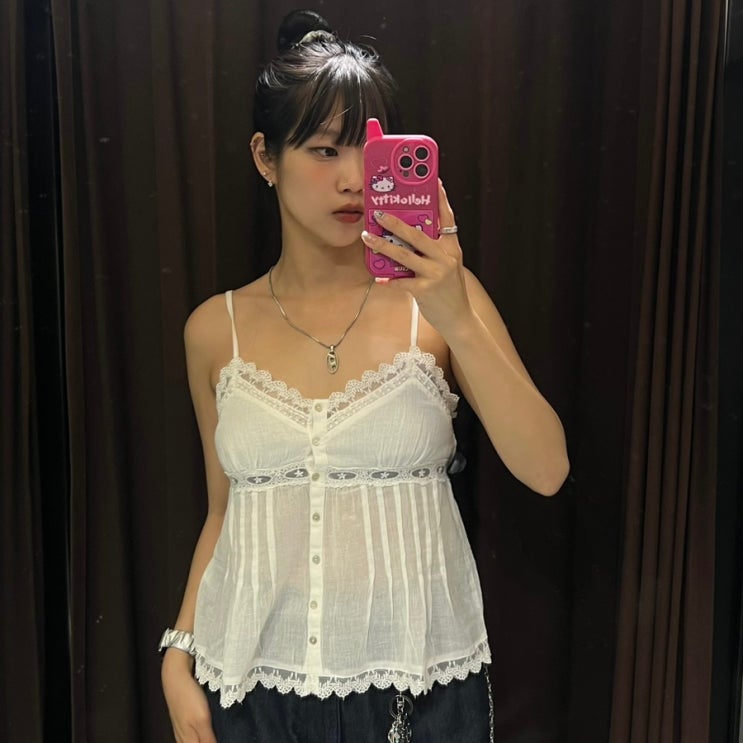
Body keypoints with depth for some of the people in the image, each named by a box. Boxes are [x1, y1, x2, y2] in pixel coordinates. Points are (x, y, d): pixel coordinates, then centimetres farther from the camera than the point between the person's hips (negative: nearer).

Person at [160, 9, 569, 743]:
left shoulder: (438, 298, -7)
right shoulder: (216, 329, -2)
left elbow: (546, 470, -16)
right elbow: (223, 512, 7)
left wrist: (456, 319, -26)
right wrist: (178, 657, 0)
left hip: (418, 680, -1)